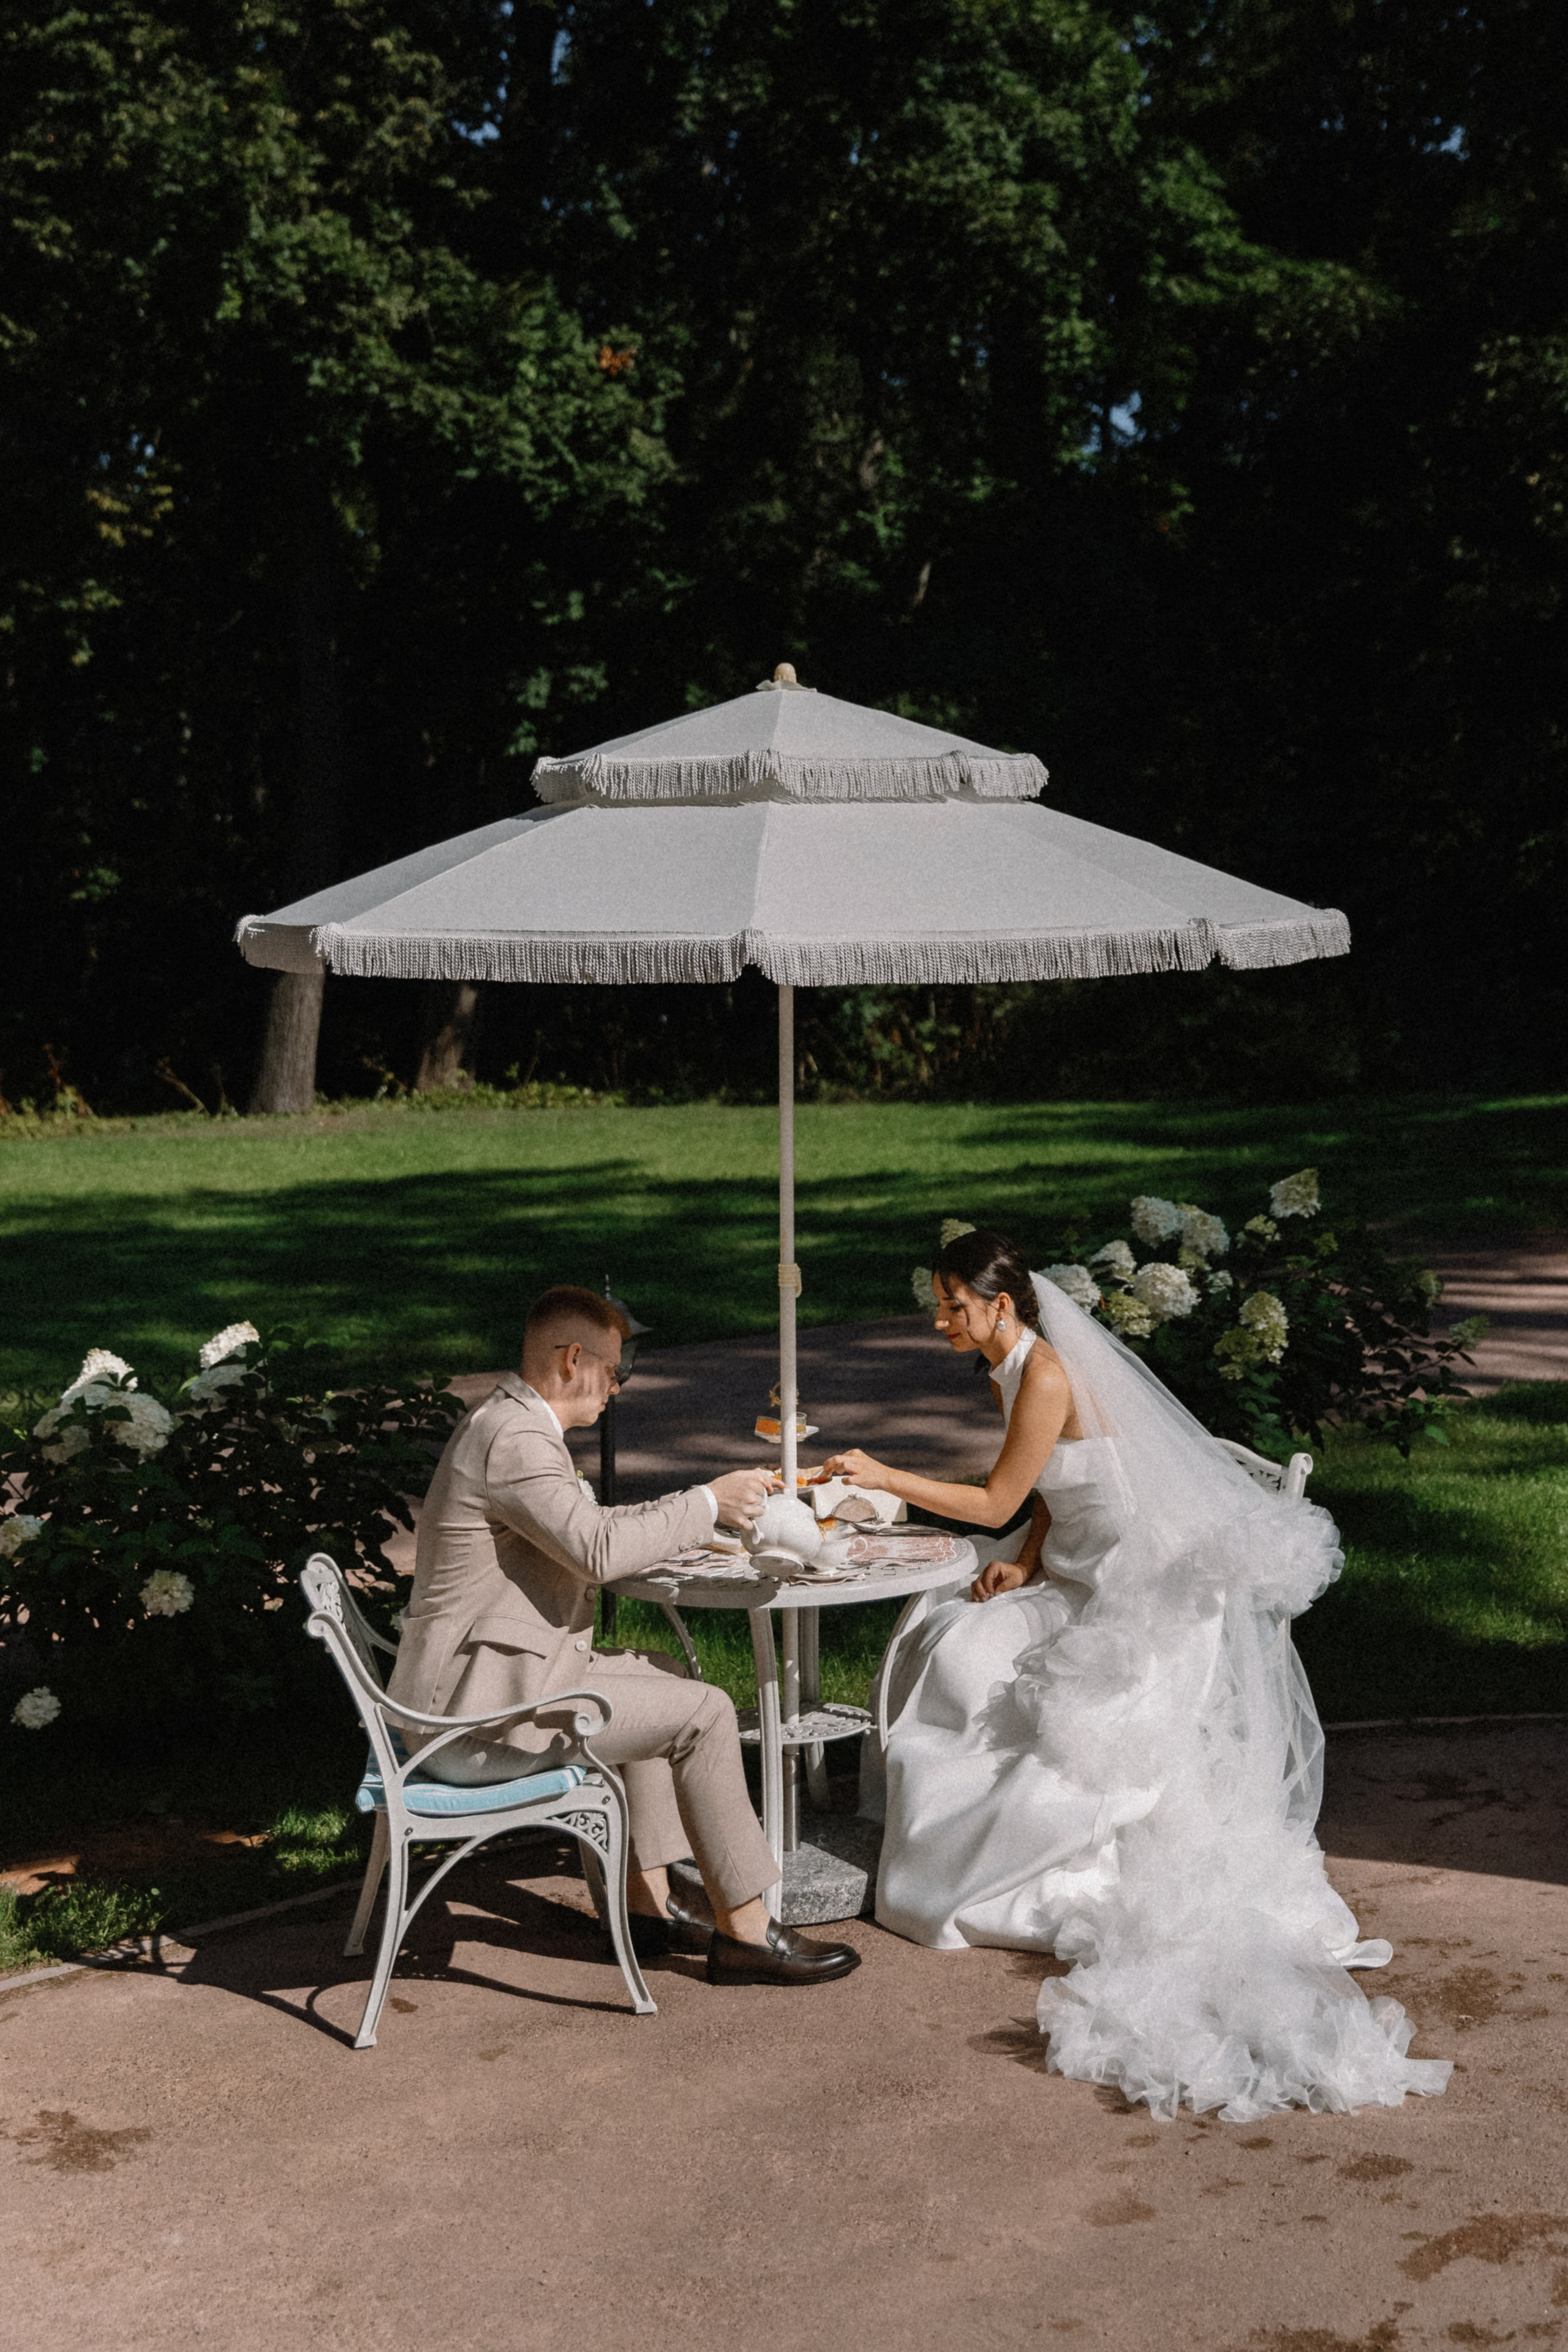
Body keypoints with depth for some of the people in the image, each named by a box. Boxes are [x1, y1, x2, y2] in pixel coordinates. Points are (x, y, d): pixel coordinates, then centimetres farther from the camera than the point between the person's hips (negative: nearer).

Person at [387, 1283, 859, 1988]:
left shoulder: (504, 1422, 14)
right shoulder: (515, 1441, -20)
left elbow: (581, 1530, 25)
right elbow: (599, 1552, -27)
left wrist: (686, 1514, 17)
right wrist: (706, 1503, -16)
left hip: (480, 1682, 11)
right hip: (483, 1715, -11)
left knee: (661, 1675, 24)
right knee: (703, 1713, -8)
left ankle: (648, 1898, 24)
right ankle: (744, 1932, 2)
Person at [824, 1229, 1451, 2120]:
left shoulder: (1049, 1378, -20)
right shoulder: (1010, 1374, 10)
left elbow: (997, 1502, -13)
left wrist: (885, 1476, -7)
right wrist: (1025, 1563, -1)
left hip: (1153, 1592, -9)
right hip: (1086, 1577, 9)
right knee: (963, 1657, -4)